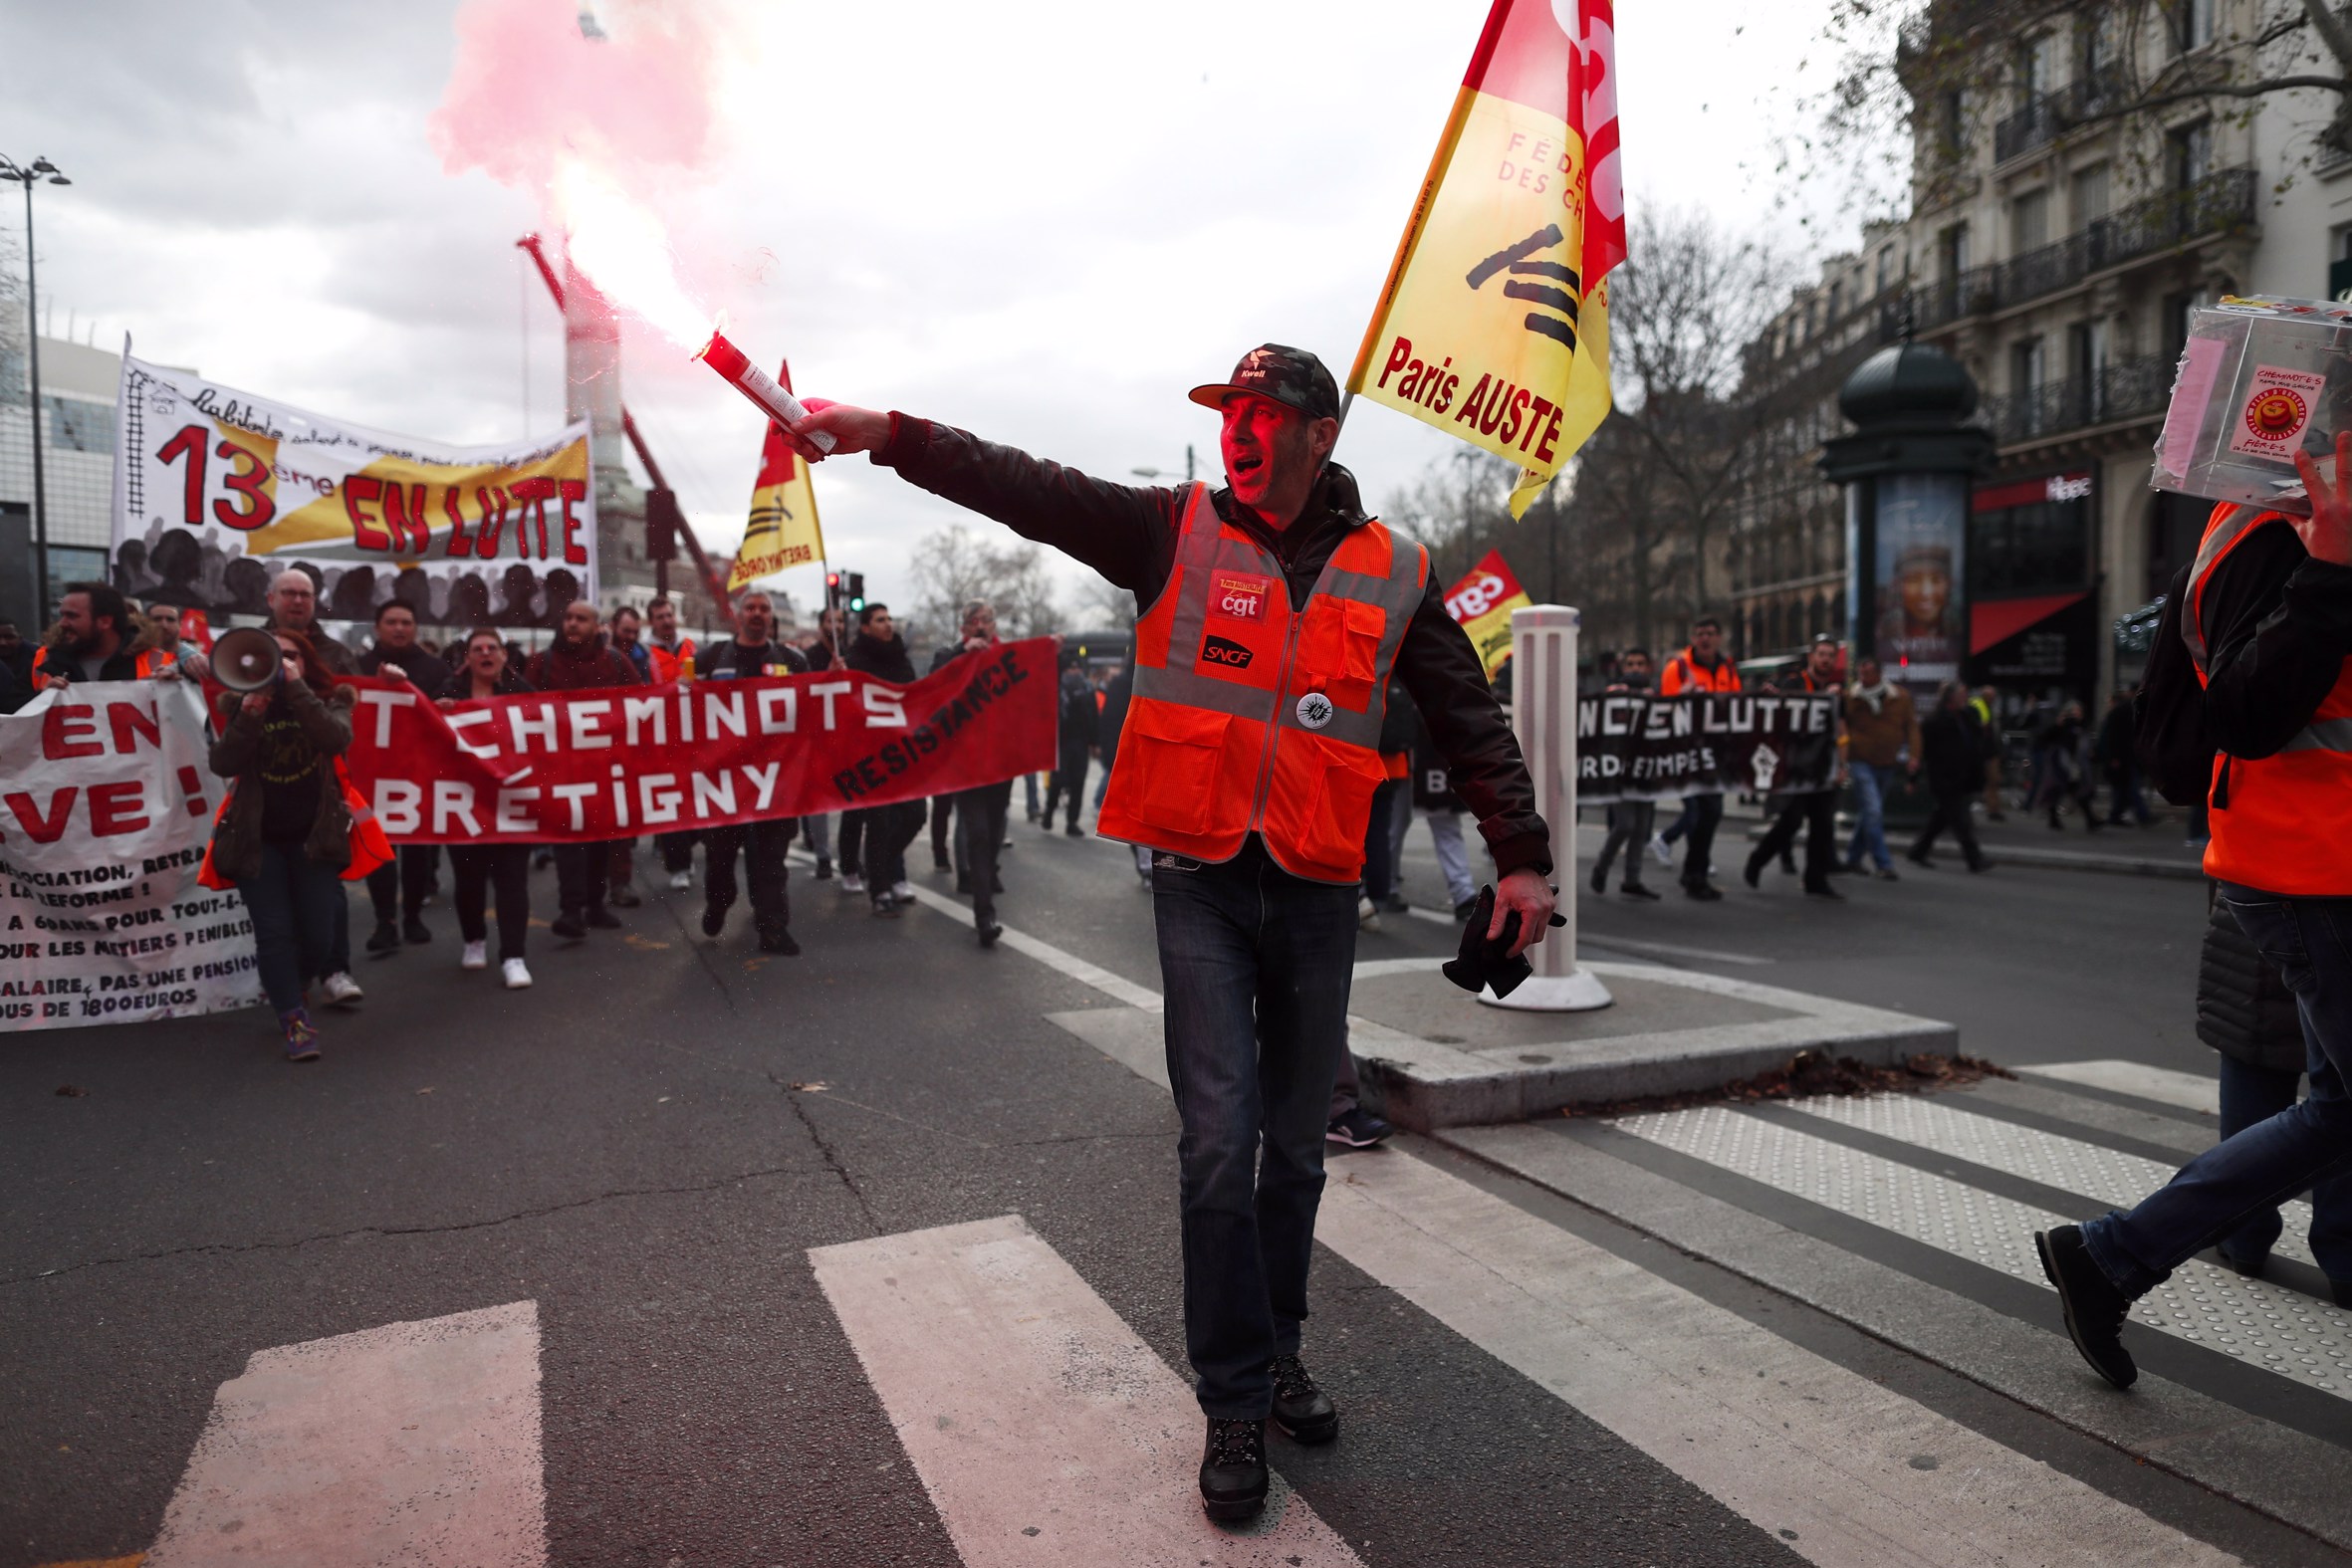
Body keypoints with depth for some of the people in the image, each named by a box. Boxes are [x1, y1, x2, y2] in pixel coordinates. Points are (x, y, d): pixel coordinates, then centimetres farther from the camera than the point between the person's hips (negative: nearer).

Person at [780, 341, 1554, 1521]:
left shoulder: (1392, 573, 4)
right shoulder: (1174, 532, 1)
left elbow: (1469, 722, 7)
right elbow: (1028, 491, -9)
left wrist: (1520, 855, 0)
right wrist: (884, 435, -19)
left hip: (1316, 892, 2)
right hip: (1200, 882, -2)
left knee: (1295, 1147, 13)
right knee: (1219, 1143, -5)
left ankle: (1274, 1351, 35)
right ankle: (1236, 1405, 11)